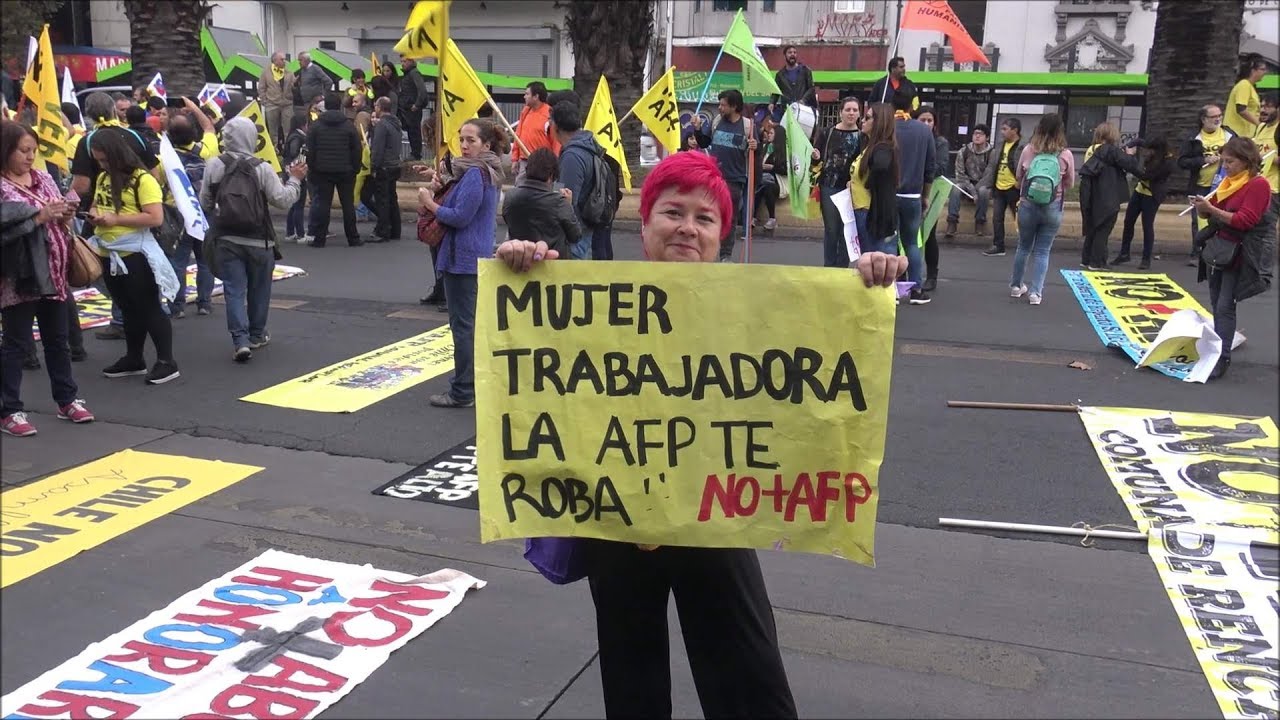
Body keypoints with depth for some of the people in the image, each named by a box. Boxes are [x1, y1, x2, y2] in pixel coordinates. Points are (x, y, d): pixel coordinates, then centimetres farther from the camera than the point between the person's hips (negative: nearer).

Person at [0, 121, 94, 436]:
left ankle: (67, 400, 27)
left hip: (53, 274, 6)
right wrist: (41, 215, -21)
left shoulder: (44, 178, 10)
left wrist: (65, 215, -4)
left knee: (57, 339, 16)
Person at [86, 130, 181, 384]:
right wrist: (94, 213, 1)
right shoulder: (103, 178, 11)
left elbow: (155, 218, -20)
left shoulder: (142, 179, -13)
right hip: (109, 254, 8)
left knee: (149, 308, -2)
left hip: (135, 255, -8)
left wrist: (116, 219, -20)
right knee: (128, 309, 17)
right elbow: (97, 205, 25)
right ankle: (134, 359, 27)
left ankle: (166, 362, 5)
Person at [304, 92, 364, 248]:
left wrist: (313, 168, 7)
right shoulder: (349, 125, -1)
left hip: (322, 171, 0)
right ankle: (353, 238, 8)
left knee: (322, 204, 3)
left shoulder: (315, 126, 0)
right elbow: (358, 150, -2)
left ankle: (318, 238, 3)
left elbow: (309, 151, 0)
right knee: (348, 204, 6)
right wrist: (356, 169, 5)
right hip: (345, 171, 0)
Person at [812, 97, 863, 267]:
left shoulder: (862, 136, -1)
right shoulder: (829, 132, 2)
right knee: (830, 229, 6)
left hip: (850, 189, 0)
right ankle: (828, 267, 15)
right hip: (829, 186, 1)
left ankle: (842, 268, 15)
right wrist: (816, 157, -13)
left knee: (846, 230, 5)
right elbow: (818, 156, 8)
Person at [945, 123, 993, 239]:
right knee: (956, 188, -29)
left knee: (983, 191, -35)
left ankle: (980, 222, -21)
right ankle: (952, 223, -33)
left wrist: (976, 189, -23)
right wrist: (972, 189, -16)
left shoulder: (992, 153, -9)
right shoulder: (964, 151, -1)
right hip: (967, 184, 2)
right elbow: (959, 174, -3)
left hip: (983, 186, -2)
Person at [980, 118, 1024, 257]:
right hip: (999, 188, 7)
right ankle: (998, 246, 18)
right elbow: (992, 165, 12)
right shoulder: (1001, 145, 9)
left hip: (1013, 189, -7)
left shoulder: (1023, 147, -15)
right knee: (997, 218, 9)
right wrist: (985, 183, 7)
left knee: (1020, 219, 5)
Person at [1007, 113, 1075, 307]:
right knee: (1042, 251, 7)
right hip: (1052, 208, -1)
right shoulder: (1066, 154, -7)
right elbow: (1070, 183, 6)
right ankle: (1035, 292, 3)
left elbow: (1019, 178, 8)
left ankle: (1016, 286, 29)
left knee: (1024, 247, 17)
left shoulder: (1028, 150, -4)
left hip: (1027, 205, 1)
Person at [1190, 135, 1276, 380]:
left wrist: (1211, 209, -22)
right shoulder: (1228, 182, 11)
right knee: (1217, 304, 11)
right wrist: (1203, 208, -4)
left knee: (1225, 306, -12)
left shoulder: (1258, 185, -11)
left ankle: (1222, 358, -10)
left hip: (1239, 254, -7)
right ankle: (1219, 346, 20)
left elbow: (1245, 220, -20)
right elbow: (1212, 215, 18)